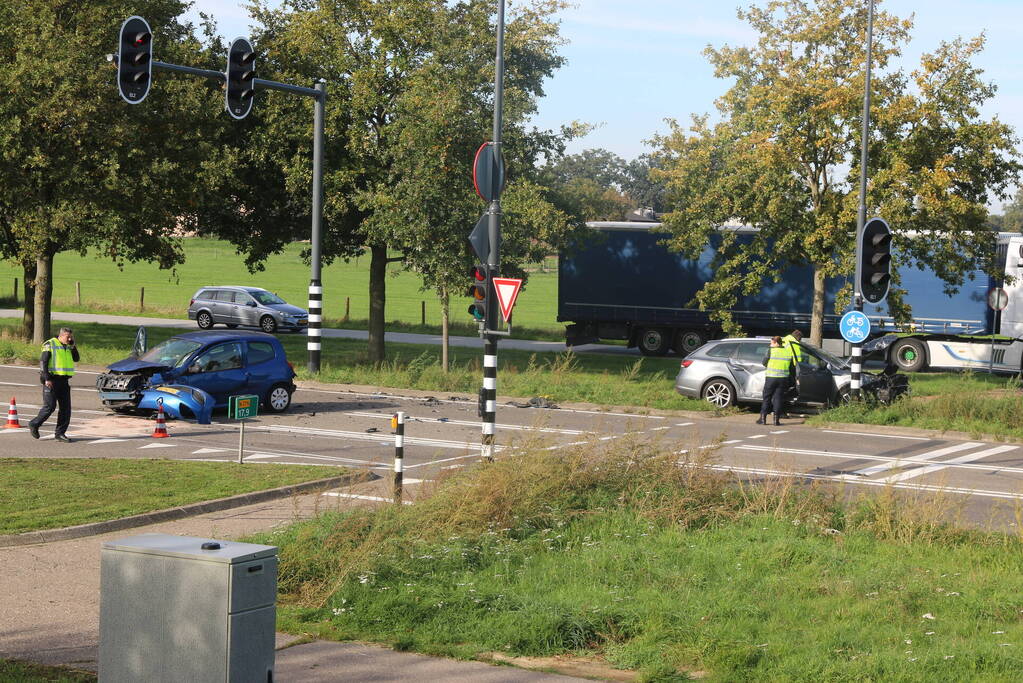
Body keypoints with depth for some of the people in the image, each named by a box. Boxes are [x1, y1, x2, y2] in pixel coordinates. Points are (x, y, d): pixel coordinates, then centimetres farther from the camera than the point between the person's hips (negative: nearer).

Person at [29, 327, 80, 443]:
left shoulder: (68, 347, 15)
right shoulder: (50, 345, -6)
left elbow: (76, 359, 11)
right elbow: (43, 362, -10)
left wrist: (73, 346, 1)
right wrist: (46, 379, -17)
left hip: (64, 381, 6)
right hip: (52, 380, -6)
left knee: (66, 407, 1)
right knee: (50, 406, -8)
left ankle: (60, 433, 5)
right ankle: (34, 425, 10)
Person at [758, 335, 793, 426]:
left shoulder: (771, 351, -6)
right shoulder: (788, 352, 5)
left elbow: (764, 362, 2)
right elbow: (791, 366, 10)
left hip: (771, 377, -3)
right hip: (783, 378, 3)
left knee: (766, 398, 7)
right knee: (778, 398, 7)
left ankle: (763, 418, 6)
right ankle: (776, 419, 1)